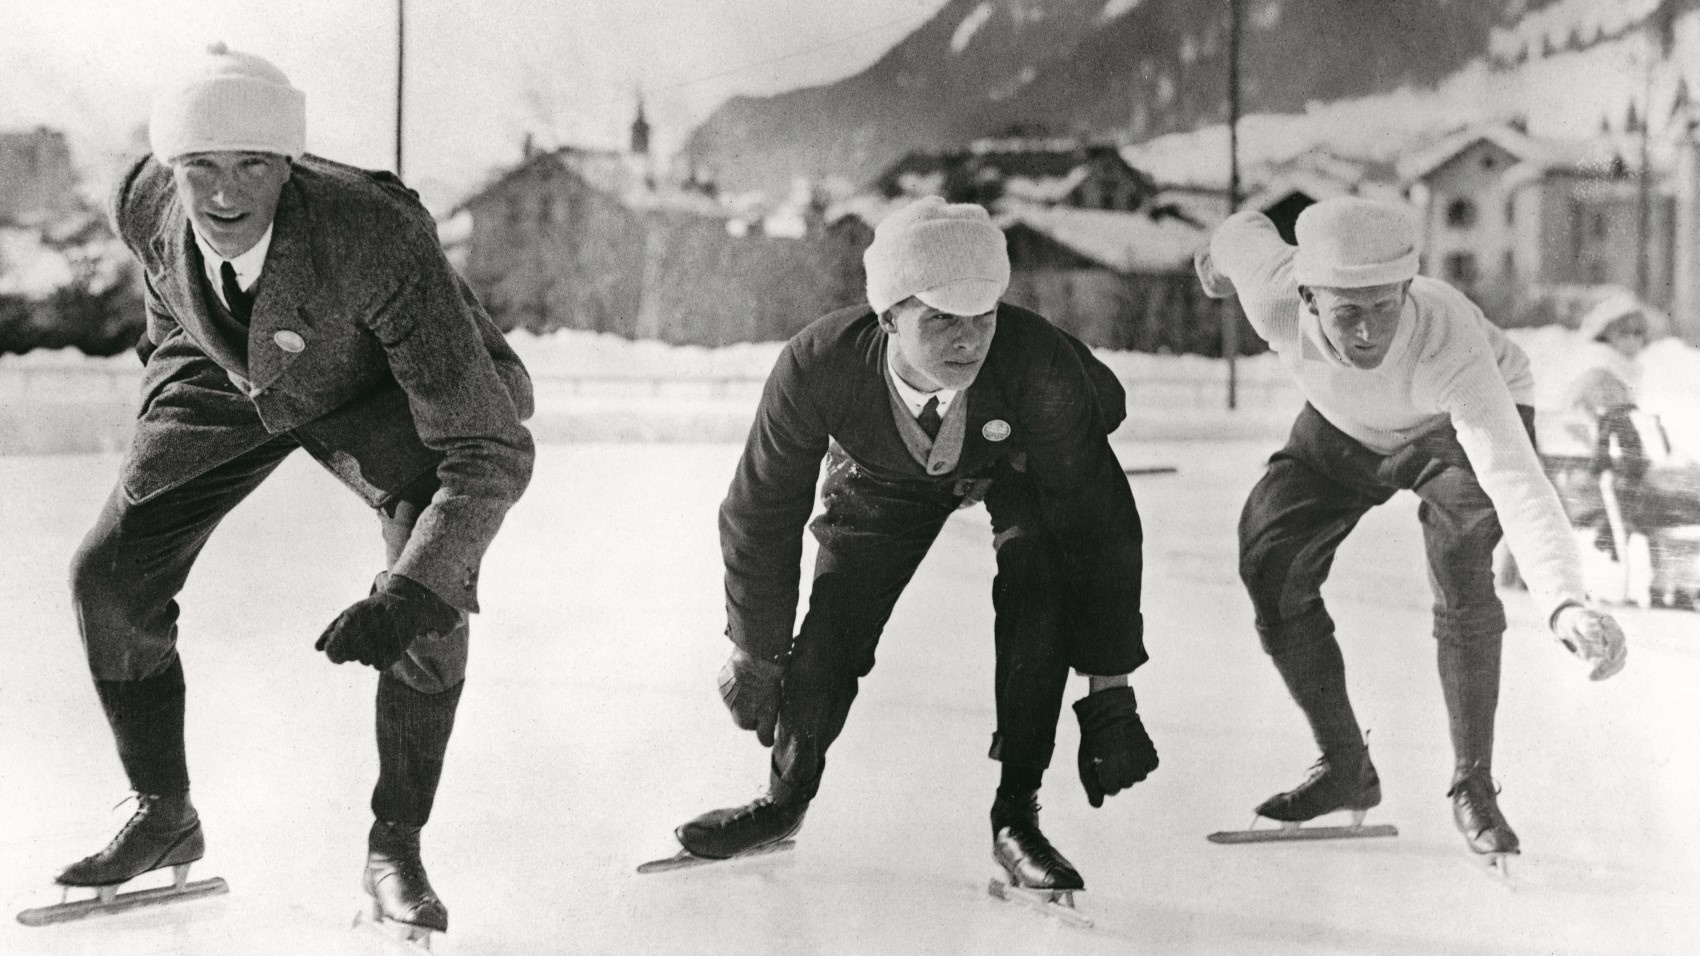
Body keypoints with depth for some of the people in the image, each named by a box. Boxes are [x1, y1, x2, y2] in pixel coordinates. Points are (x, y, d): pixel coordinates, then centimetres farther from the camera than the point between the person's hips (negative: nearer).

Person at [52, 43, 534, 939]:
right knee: (109, 577, -5)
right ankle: (163, 815, 17)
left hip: (375, 381, -4)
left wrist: (407, 597, -54)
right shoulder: (144, 201, -29)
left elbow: (491, 452, -43)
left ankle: (396, 845, -5)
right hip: (226, 372, 4)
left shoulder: (380, 239, -43)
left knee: (430, 598, -25)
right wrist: (164, 337, 19)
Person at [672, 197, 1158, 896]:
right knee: (832, 623, -6)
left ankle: (1017, 813, -11)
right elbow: (762, 511, -20)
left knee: (1039, 591, -26)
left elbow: (1097, 520, -34)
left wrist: (1109, 688, -34)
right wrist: (754, 653, -10)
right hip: (885, 475, 1)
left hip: (1019, 463, -1)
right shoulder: (817, 368, -38)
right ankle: (786, 796, 23)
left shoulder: (1038, 366, -42)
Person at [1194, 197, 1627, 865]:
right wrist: (1220, 253, 15)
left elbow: (1515, 482, -56)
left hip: (1470, 423, -4)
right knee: (1269, 558, -10)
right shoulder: (1274, 300, -36)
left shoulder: (1450, 346, -45)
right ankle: (1346, 768, 7)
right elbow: (1250, 231, -11)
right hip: (1346, 429, 4)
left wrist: (1564, 603, -71)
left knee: (1459, 561, -28)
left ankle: (1473, 787, -12)